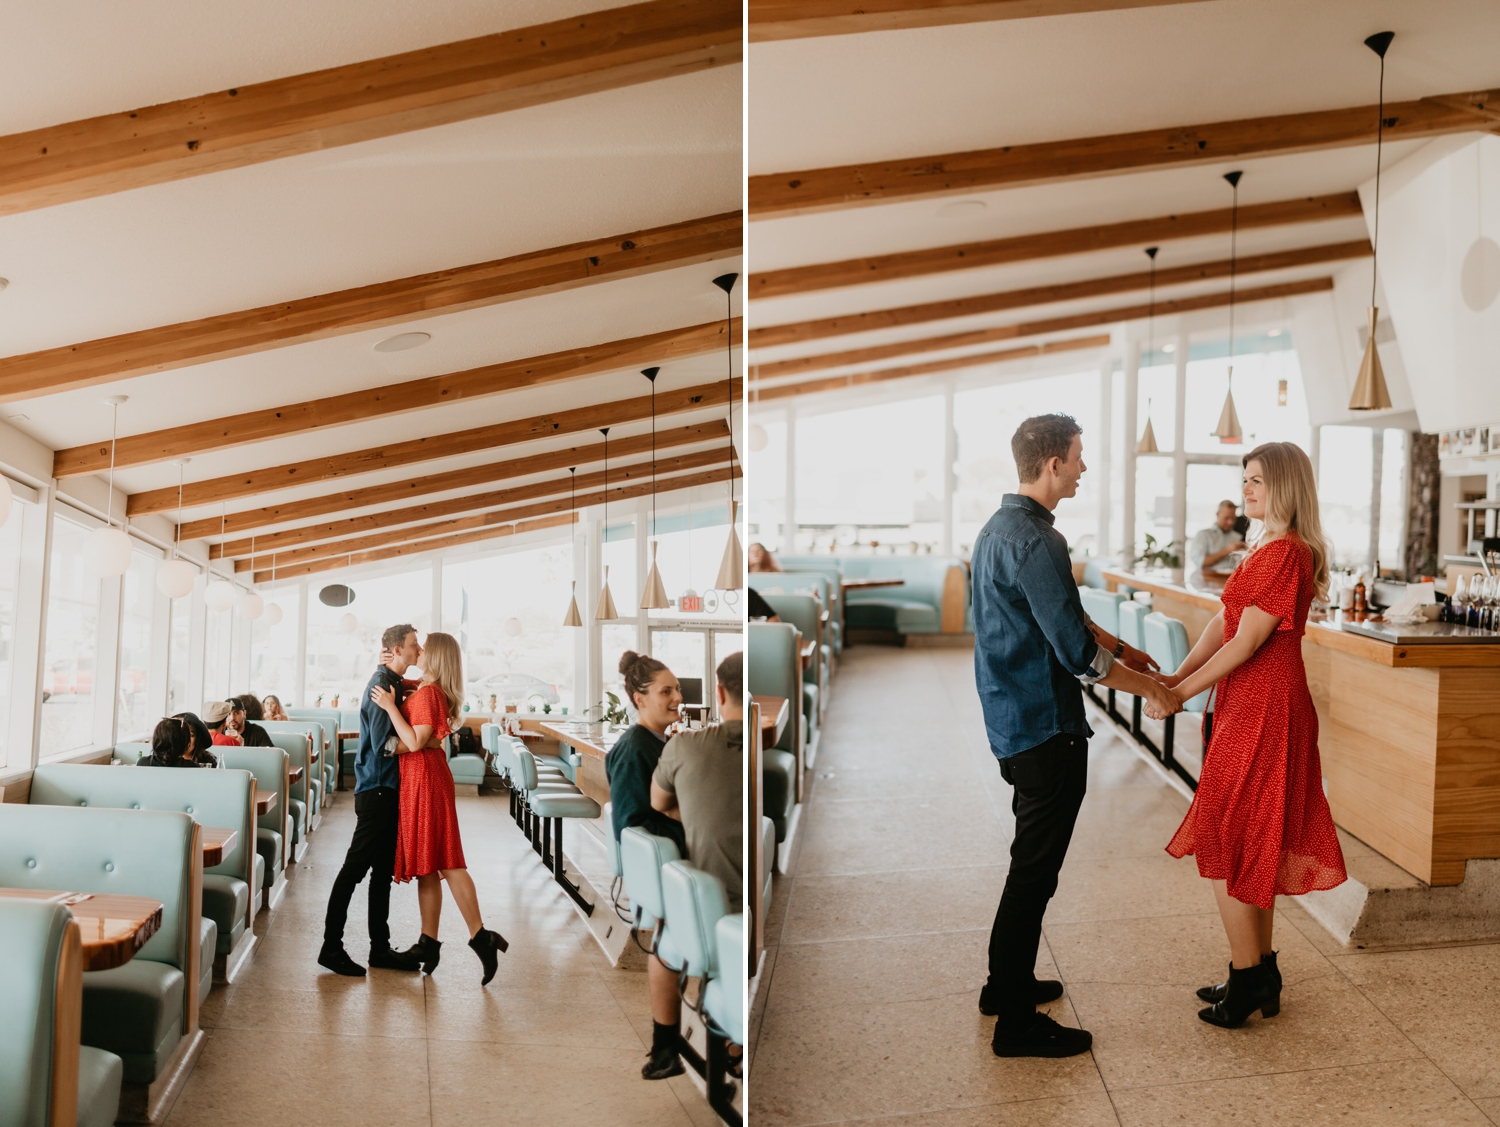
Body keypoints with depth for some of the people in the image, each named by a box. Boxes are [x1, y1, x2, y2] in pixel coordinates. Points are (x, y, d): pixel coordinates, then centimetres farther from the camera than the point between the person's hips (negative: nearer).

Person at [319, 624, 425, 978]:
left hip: (386, 789, 10)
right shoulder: (382, 684, -15)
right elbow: (384, 744, -22)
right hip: (377, 789, -10)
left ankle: (380, 948, 20)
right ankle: (331, 947, 6)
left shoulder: (391, 682, 15)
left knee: (383, 871, 13)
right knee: (354, 868, -3)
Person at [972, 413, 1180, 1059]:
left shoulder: (998, 528, 11)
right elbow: (1078, 654, -22)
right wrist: (1151, 688, -9)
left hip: (1012, 718, 10)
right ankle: (1016, 1022, 12)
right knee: (1035, 869, 0)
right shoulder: (1035, 542, -22)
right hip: (1044, 727, -10)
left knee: (1031, 859, 22)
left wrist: (1119, 648, 21)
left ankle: (1006, 983, 35)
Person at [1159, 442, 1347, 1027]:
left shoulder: (1286, 554, -18)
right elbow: (1223, 621, 9)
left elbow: (1246, 642, -21)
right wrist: (1180, 673, -3)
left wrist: (1183, 692, -16)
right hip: (1253, 706, 10)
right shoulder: (1271, 550, 14)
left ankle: (1248, 981, 11)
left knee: (1228, 846, -1)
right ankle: (1261, 974, 28)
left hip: (1262, 712, -10)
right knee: (1254, 847, 16)